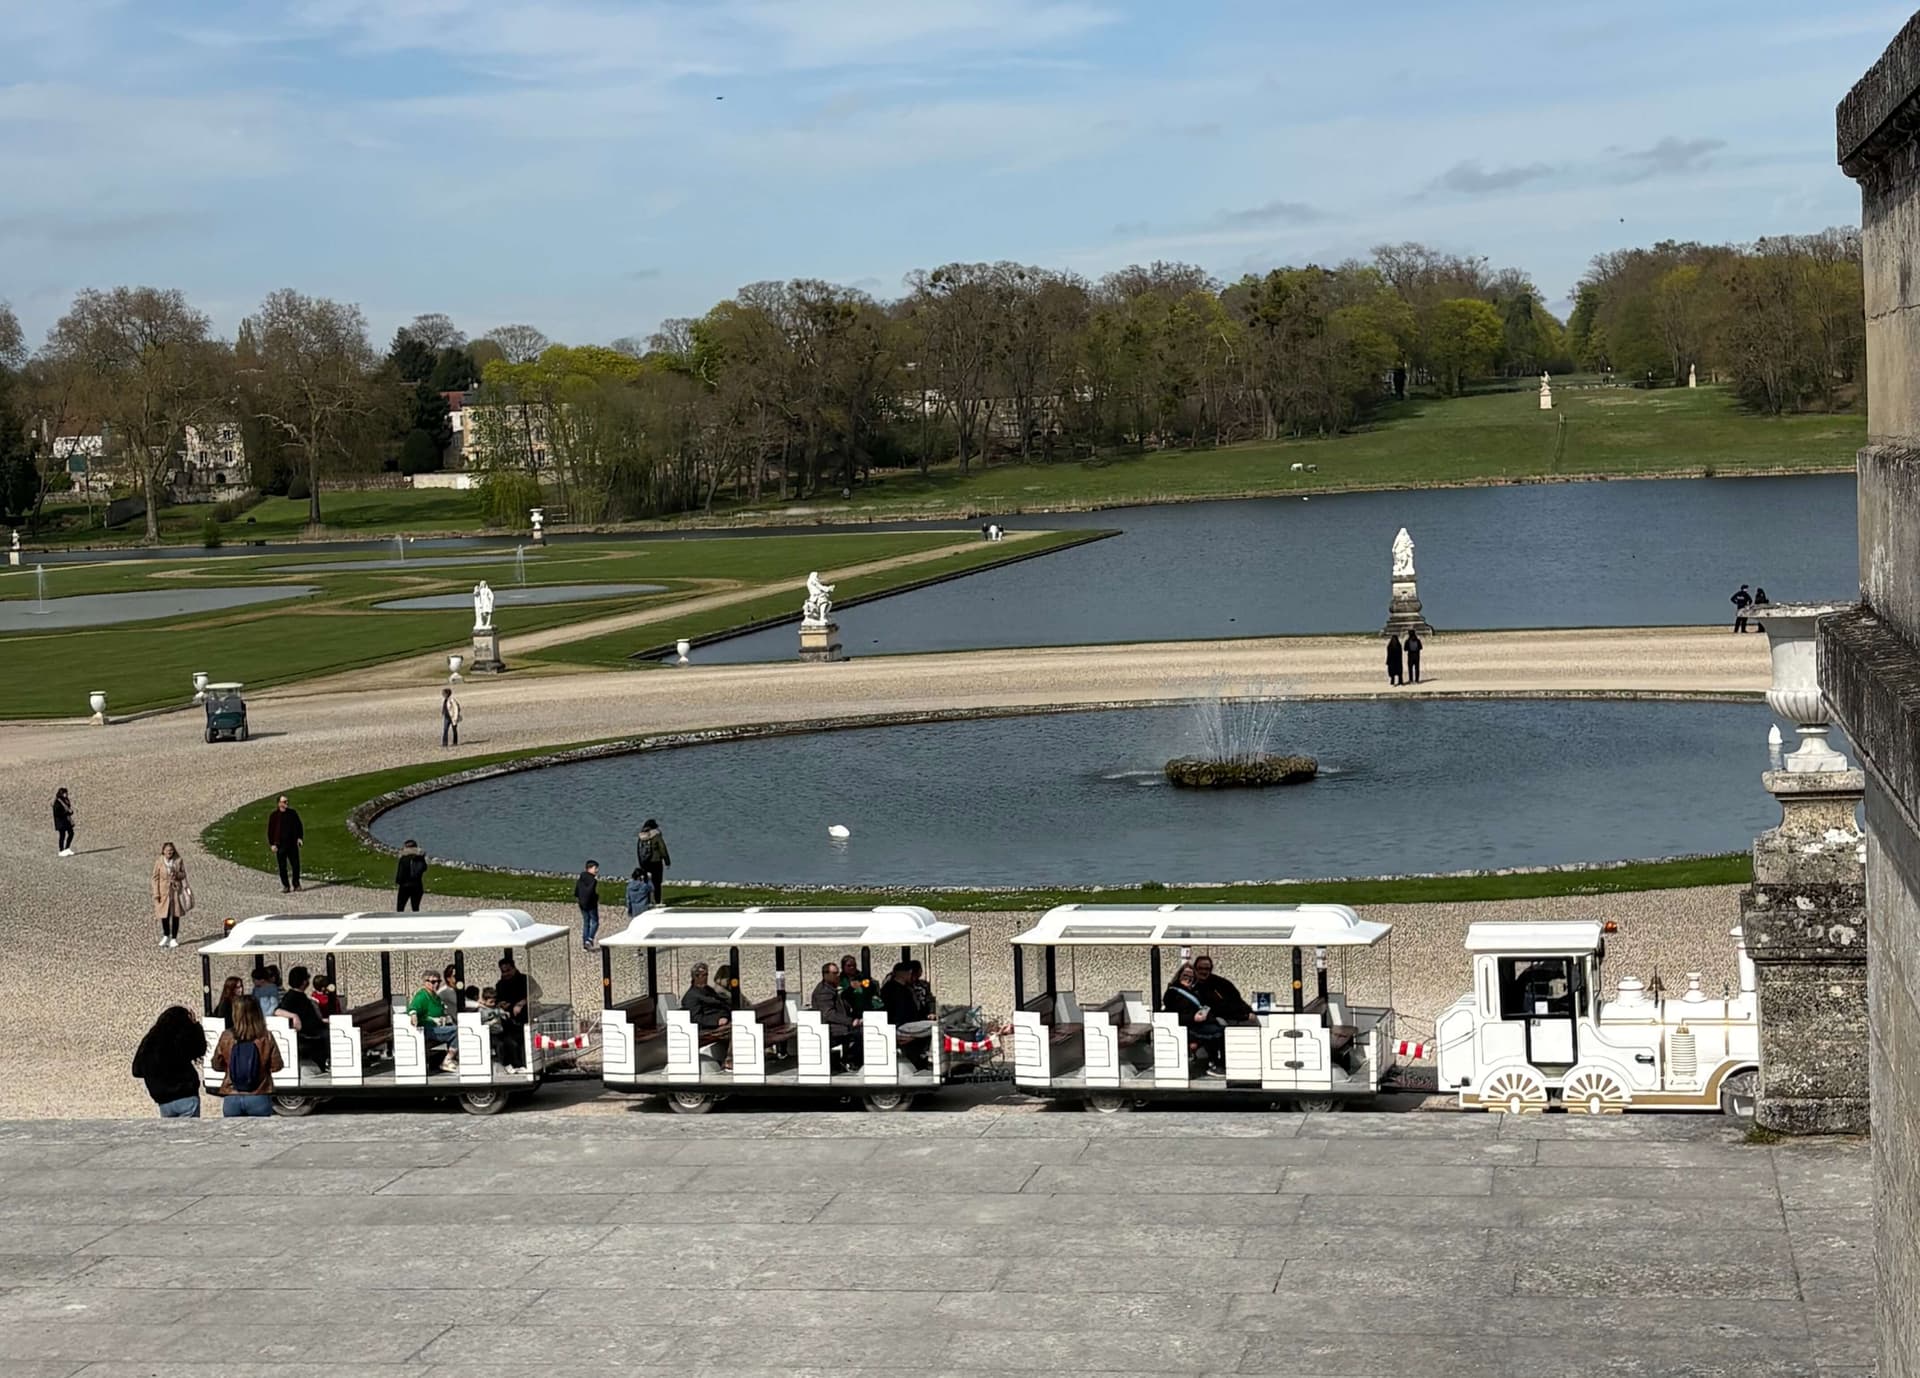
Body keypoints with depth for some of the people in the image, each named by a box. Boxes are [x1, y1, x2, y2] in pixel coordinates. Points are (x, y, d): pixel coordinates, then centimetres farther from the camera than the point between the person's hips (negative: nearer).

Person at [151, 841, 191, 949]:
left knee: (176, 915, 4)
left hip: (176, 891, 1)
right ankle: (166, 936, 24)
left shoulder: (178, 861, 0)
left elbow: (183, 875, 7)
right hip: (164, 892, -1)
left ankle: (174, 938, 14)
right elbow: (155, 878, -1)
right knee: (164, 915, 2)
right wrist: (156, 894, -6)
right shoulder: (159, 863, -3)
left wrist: (177, 874, -16)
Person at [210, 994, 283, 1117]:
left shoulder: (226, 1037, -7)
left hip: (231, 1098, 1)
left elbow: (216, 1065, 4)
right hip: (259, 1098, -1)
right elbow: (276, 1065, -4)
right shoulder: (266, 1038, -10)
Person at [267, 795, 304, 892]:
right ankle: (285, 886, 9)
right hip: (280, 845, -2)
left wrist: (300, 837, 2)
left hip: (292, 844, 2)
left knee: (296, 865, 1)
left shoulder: (293, 813, 6)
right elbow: (270, 831, 0)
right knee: (282, 867, 0)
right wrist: (272, 844, -7)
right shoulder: (274, 816, -2)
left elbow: (299, 826, 15)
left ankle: (296, 884, 15)